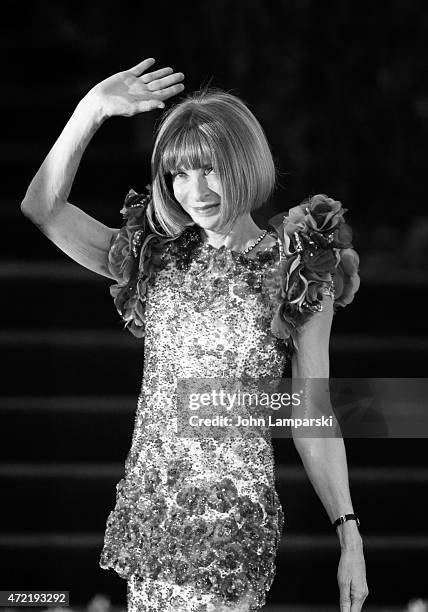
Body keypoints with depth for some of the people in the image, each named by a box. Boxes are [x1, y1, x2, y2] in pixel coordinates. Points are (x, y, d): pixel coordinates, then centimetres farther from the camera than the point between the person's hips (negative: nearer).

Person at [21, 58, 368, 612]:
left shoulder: (298, 273, -1)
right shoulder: (155, 257, 9)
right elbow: (41, 208, 1)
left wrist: (349, 534, -3)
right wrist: (91, 111, -6)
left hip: (233, 514, -4)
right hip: (146, 504, 4)